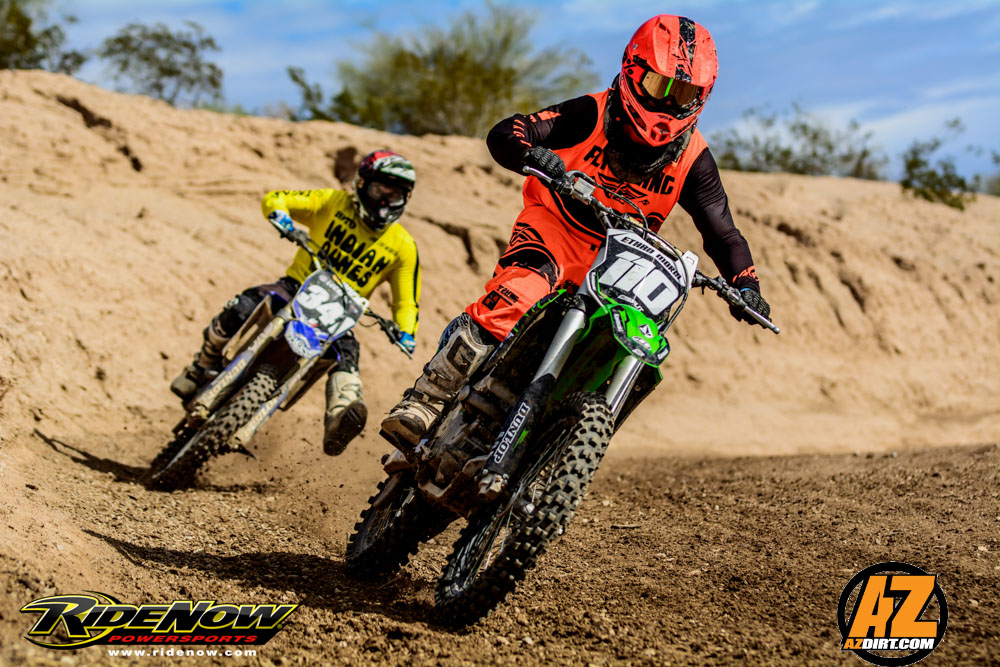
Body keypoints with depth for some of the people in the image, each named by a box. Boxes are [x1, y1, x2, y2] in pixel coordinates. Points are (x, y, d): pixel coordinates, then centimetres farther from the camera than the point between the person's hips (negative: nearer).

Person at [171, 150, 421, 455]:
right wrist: (280, 214, -27)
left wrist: (405, 334, -18)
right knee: (240, 309, -26)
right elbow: (274, 198, -1)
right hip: (298, 285, 0)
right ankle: (202, 368, 2)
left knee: (345, 353, -32)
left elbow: (407, 301, 4)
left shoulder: (404, 247, 2)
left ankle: (337, 425, -59)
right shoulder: (335, 203, 0)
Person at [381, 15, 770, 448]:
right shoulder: (593, 114, -15)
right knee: (512, 302, -34)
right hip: (553, 231, -4)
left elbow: (723, 234, 0)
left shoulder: (693, 158, -6)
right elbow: (502, 134, -22)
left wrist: (746, 286, -19)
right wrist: (533, 154, -45)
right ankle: (423, 403, -30)